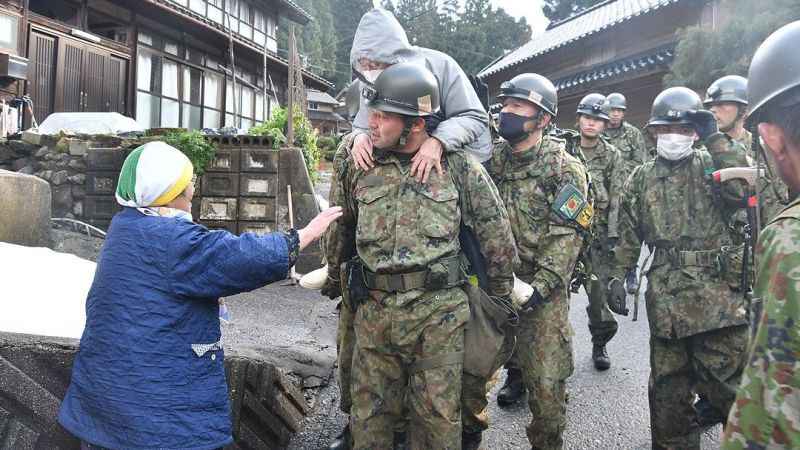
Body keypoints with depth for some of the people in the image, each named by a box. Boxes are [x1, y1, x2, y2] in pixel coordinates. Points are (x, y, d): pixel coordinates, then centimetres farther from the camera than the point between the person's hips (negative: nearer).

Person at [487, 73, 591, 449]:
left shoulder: (564, 169, -7)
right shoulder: (492, 158, 6)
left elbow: (567, 236, -12)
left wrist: (540, 288, -18)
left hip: (543, 290, -4)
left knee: (546, 380, -2)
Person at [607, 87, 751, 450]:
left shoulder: (711, 165, 4)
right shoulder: (641, 179, 11)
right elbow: (628, 238, 13)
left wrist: (714, 137, -17)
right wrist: (618, 278, 6)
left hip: (718, 295, -3)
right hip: (664, 297, 3)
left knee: (726, 382, 1)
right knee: (668, 388, 13)